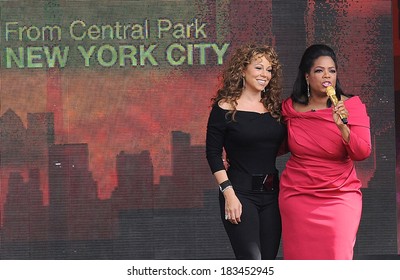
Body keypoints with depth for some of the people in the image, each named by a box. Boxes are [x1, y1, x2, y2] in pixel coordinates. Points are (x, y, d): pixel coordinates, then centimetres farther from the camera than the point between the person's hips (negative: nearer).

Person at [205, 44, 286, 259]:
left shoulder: (275, 108, 10)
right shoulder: (225, 108, -4)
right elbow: (213, 153, -6)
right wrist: (228, 193, -13)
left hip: (271, 193, 6)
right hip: (240, 192, -5)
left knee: (268, 260, 4)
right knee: (251, 261, -15)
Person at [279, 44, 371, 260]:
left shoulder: (351, 106, -4)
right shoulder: (290, 108, 2)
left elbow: (362, 153, -11)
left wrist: (342, 126, -28)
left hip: (339, 197, -2)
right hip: (297, 197, 2)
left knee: (336, 259, -8)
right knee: (300, 259, 4)